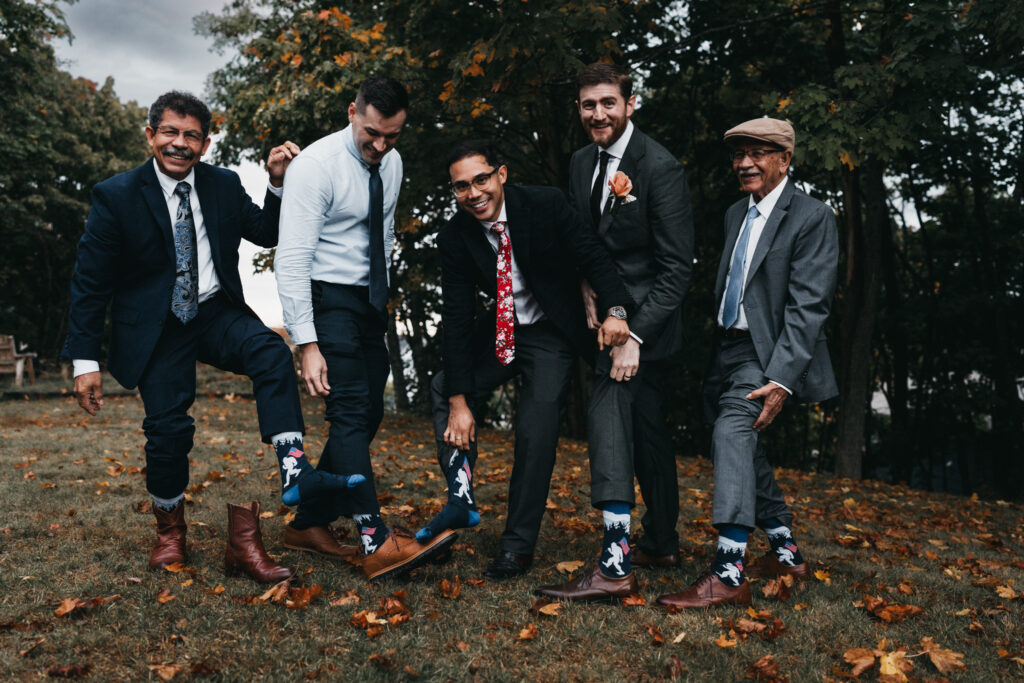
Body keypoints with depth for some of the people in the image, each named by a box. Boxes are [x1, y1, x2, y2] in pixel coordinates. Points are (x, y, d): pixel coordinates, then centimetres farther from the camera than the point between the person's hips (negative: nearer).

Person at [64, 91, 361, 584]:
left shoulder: (224, 186, 2)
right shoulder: (117, 196, -7)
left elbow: (266, 234, 10)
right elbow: (89, 283, -4)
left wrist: (278, 183, -7)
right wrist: (85, 360, -7)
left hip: (217, 312, 2)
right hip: (155, 329, -2)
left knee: (272, 352, -28)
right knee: (168, 427, -6)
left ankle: (293, 471, -35)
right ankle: (170, 530, 21)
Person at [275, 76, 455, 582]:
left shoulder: (392, 164, 6)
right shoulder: (315, 166, -16)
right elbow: (291, 261, -21)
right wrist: (307, 345, -27)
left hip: (370, 302, 8)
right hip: (326, 299, -7)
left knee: (368, 413, 6)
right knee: (350, 412, -17)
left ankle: (309, 525, 17)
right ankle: (377, 542, -20)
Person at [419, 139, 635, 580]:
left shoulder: (545, 205, -19)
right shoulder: (454, 238, -12)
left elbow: (593, 256, -14)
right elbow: (456, 320, -13)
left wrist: (615, 309, -35)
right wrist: (459, 402, -16)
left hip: (551, 333, -4)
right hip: (499, 329, 4)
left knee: (535, 432, -12)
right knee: (444, 391, -7)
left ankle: (518, 544, 1)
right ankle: (461, 501, 1)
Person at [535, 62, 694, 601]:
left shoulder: (660, 168, -16)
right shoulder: (582, 162, 8)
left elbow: (677, 268, -19)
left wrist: (634, 335, -25)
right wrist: (587, 287, 2)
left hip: (644, 313, -8)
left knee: (607, 415, -18)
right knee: (646, 429, 15)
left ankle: (615, 565, -14)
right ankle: (661, 545, 30)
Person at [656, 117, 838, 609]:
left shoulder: (812, 218, -9)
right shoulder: (735, 214, 14)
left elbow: (807, 307, -18)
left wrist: (780, 379, -27)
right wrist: (710, 356, 13)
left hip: (770, 352, -9)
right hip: (729, 348, 9)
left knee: (732, 431, -28)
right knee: (741, 450, 16)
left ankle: (728, 574, -26)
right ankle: (786, 554, 35)